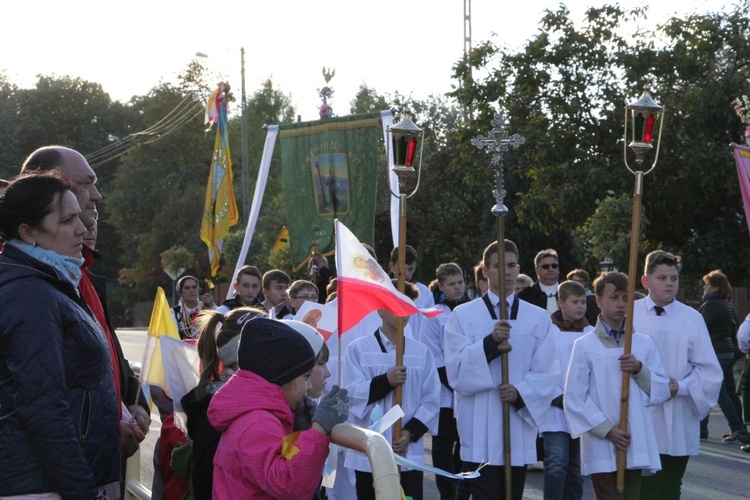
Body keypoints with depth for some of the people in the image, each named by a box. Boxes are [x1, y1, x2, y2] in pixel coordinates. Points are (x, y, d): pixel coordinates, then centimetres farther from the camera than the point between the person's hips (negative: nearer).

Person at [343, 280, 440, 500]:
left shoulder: (421, 352, 6)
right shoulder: (359, 349, -1)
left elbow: (432, 401, 5)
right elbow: (351, 394, -8)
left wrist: (411, 432, -9)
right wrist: (386, 381, -20)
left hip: (410, 453, 2)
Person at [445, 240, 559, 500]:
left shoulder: (538, 318, 9)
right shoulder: (463, 315, 4)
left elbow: (547, 372, 4)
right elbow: (456, 370, -6)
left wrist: (521, 392, -14)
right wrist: (490, 342, -19)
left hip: (519, 425, 2)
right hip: (479, 428, -2)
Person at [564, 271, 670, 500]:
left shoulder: (644, 343, 10)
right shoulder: (585, 346, -2)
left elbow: (662, 391, 9)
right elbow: (574, 399, -5)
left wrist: (640, 370, -8)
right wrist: (606, 430, -12)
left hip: (636, 444, 4)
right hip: (602, 447, -4)